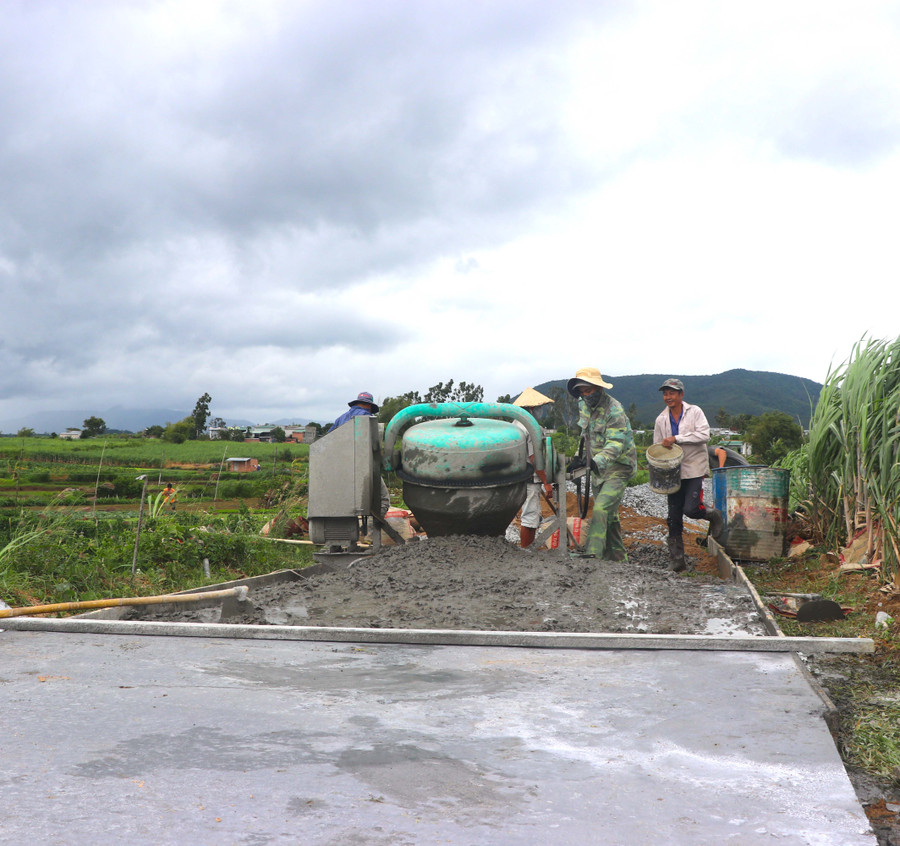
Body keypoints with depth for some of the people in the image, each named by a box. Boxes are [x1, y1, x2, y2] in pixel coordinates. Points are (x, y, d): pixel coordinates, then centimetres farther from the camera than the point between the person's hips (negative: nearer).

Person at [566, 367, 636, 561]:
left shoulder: (614, 410, -21)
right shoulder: (583, 406, 5)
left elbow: (616, 443, -31)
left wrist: (597, 461, -45)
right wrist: (582, 457, 17)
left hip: (617, 470, -8)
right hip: (598, 468, 8)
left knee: (601, 510, -23)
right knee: (609, 516, 14)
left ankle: (592, 554, -30)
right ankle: (617, 558, 24)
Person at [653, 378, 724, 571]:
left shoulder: (694, 412, -2)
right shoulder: (661, 419, 9)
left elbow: (704, 435, -14)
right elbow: (657, 447, 15)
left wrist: (676, 438, -20)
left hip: (694, 468, -4)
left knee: (690, 509, -17)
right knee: (674, 517, 2)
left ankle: (712, 515, 18)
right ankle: (676, 559, 10)